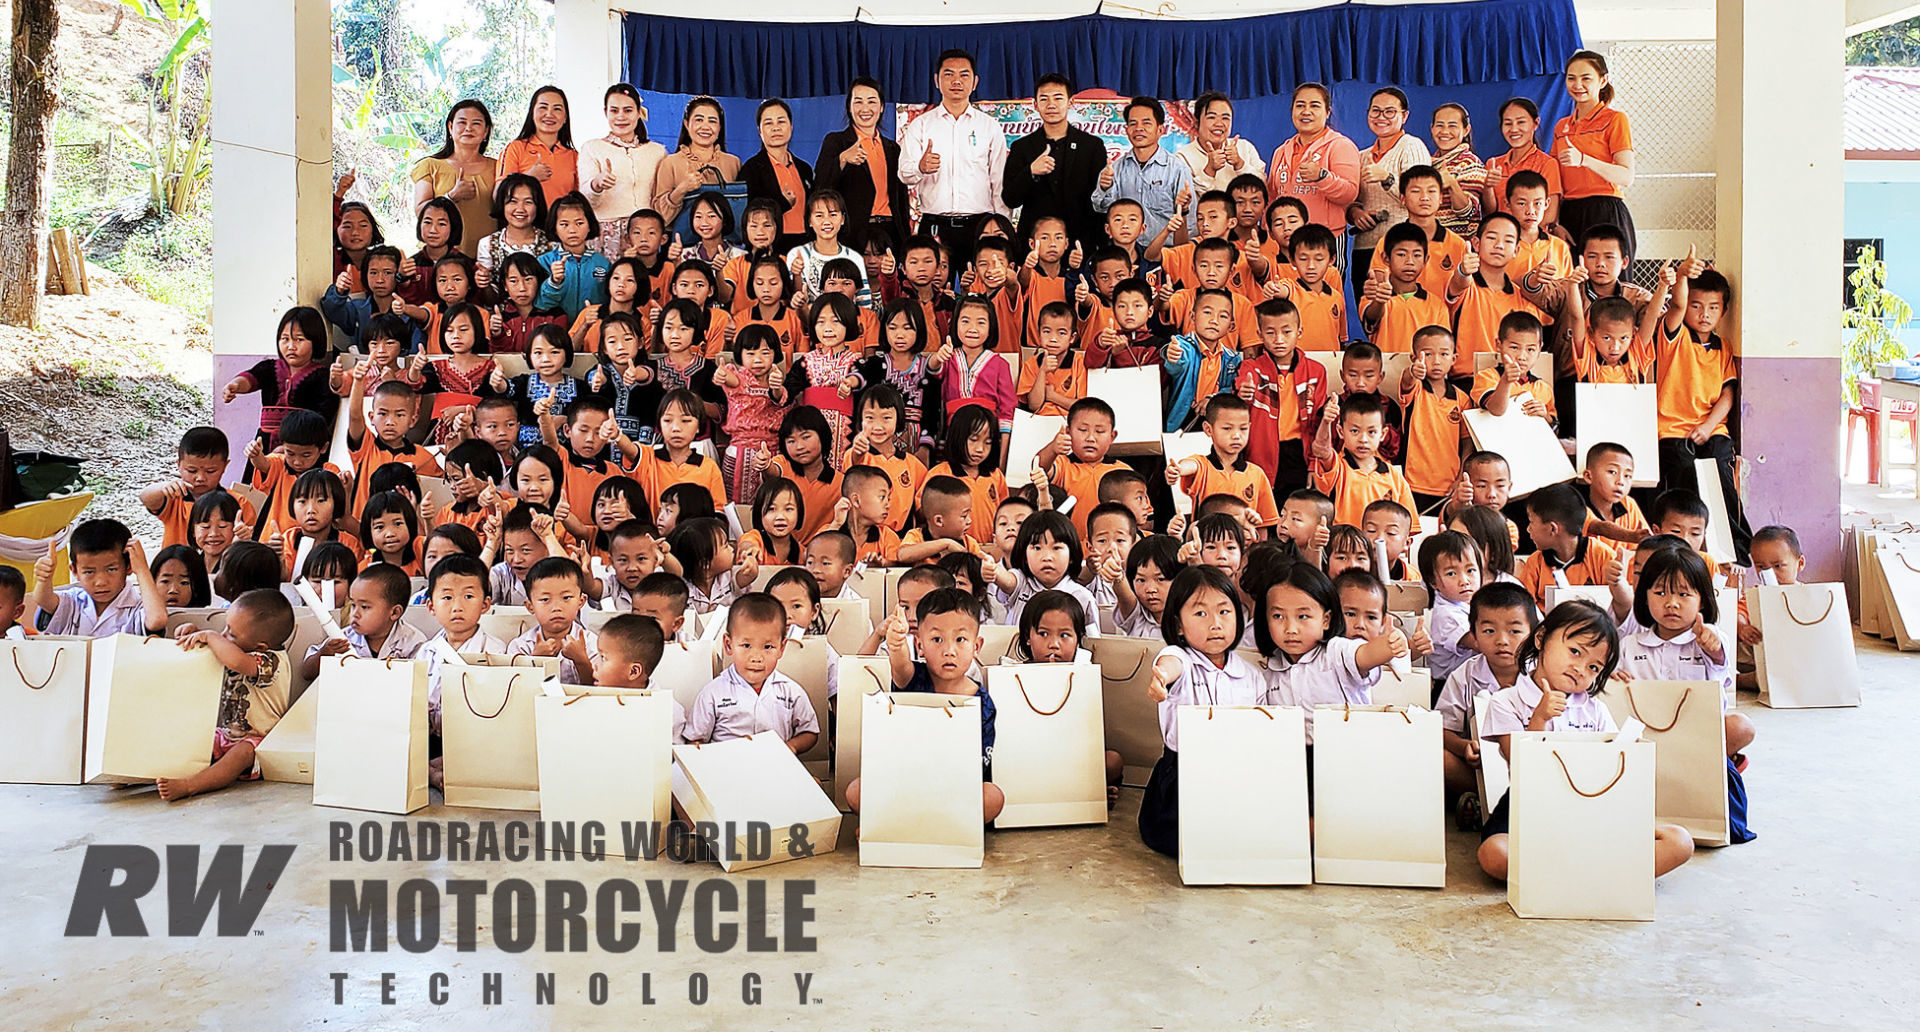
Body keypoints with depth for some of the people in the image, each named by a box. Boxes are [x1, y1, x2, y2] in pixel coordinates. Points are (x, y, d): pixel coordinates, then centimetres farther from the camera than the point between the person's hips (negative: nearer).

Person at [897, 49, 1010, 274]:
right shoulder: (920, 125, 10)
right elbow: (904, 174, -1)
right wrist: (921, 168, -24)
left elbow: (1000, 183, 11)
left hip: (979, 225, 0)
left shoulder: (990, 126, 12)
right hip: (934, 226, 0)